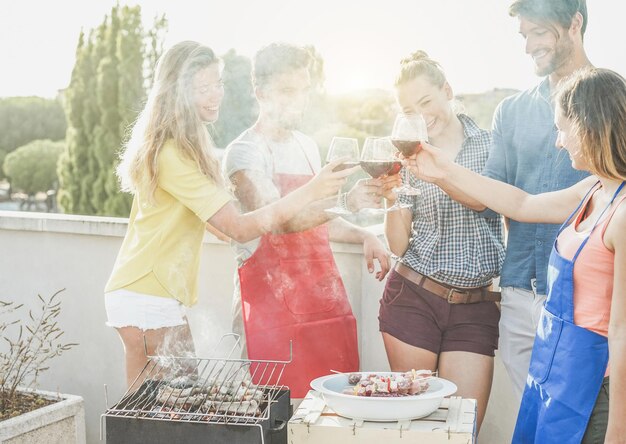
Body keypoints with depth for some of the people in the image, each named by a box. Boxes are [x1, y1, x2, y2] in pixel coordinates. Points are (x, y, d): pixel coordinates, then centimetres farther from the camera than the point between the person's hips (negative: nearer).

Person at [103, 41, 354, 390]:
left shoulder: (180, 147, 10)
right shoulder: (173, 155, -21)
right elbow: (239, 227, -23)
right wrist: (310, 192, -26)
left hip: (147, 295, 10)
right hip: (149, 302, -9)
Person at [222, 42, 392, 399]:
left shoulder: (307, 145, 16)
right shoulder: (245, 152, -6)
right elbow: (281, 219, -22)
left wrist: (363, 236, 10)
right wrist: (345, 202, -35)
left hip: (325, 291, 6)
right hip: (273, 299, -6)